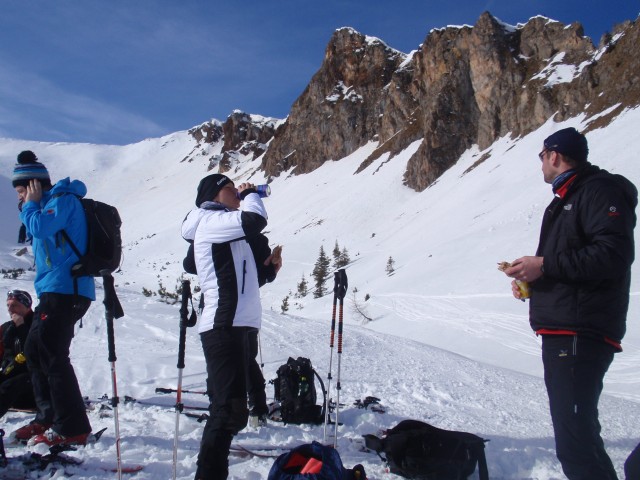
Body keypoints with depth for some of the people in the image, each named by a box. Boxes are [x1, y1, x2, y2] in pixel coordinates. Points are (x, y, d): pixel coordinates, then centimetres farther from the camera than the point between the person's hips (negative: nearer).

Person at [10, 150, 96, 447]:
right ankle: (48, 419, 21)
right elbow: (37, 232, 25)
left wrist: (31, 204, -3)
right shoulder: (50, 203, 23)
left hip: (64, 290, -11)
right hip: (55, 291, 11)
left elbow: (40, 228, -21)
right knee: (35, 352, 14)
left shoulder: (63, 199, -7)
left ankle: (72, 428, -10)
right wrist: (29, 206, 13)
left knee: (52, 356, -13)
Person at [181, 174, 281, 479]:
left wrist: (268, 270, 10)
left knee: (228, 407, 16)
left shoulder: (227, 231, 25)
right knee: (230, 409, -15)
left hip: (233, 326, 10)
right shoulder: (211, 221, -4)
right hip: (223, 327, -10)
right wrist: (250, 193, -1)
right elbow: (255, 220, -21)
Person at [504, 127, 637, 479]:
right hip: (562, 331, 11)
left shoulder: (600, 191, -7)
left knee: (574, 440, -14)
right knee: (578, 428, 20)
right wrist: (531, 277, 9)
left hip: (579, 334, -11)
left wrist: (545, 265, -20)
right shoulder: (566, 199, 24)